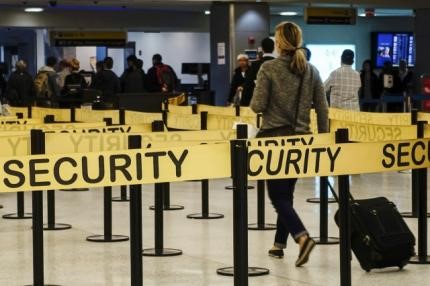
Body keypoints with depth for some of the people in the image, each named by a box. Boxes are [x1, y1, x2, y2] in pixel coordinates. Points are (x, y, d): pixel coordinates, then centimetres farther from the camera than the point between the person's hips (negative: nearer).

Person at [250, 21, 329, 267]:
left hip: (274, 136, -5)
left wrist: (255, 101, 10)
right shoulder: (311, 71, 2)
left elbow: (258, 106, -13)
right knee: (286, 193, 17)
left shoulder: (269, 68, -11)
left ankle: (302, 236, -20)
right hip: (300, 137, 5)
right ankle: (279, 244, 22)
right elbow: (322, 109, 4)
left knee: (278, 195, 0)